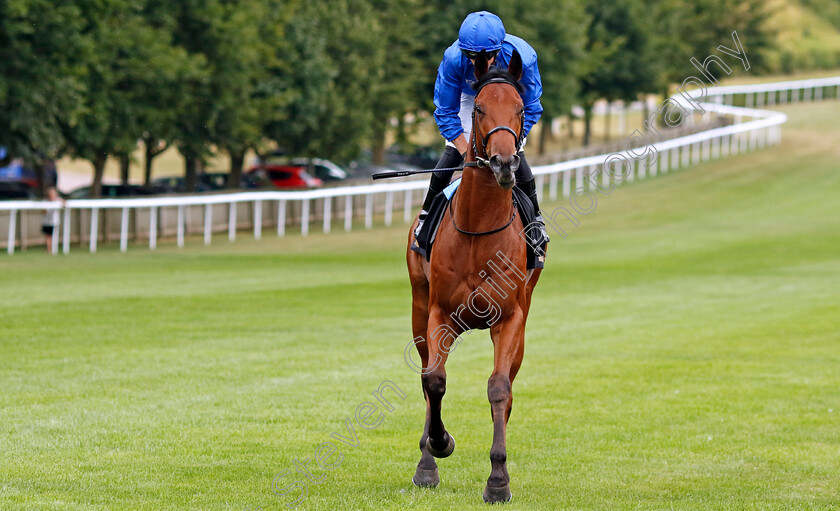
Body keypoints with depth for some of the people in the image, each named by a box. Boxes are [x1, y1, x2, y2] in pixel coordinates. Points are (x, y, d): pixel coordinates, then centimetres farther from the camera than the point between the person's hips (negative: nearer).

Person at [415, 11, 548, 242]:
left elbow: (530, 109, -25)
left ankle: (535, 217, 9)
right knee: (453, 151, -11)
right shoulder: (454, 59, -38)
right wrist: (468, 153, -30)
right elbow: (445, 113, -25)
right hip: (469, 99, 0)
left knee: (516, 156, -12)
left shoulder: (522, 58, -40)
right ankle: (427, 214, 7)